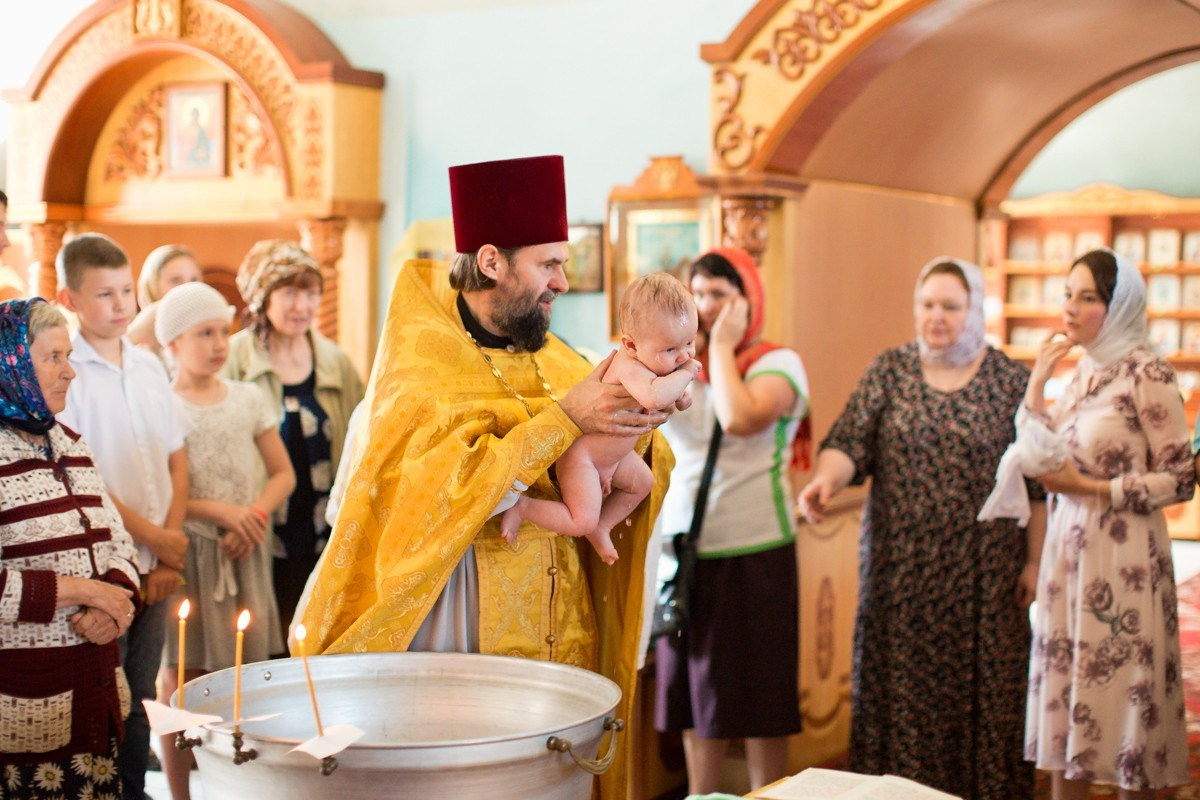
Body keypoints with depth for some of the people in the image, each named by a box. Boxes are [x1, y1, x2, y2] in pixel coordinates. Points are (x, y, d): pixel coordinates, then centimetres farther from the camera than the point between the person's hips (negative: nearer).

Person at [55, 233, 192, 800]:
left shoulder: (148, 367, 10)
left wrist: (170, 552, 2)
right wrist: (155, 537, -10)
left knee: (140, 704, 14)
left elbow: (177, 461, 12)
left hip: (154, 567, 6)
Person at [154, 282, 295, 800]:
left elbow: (283, 474, 12)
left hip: (244, 554, 4)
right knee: (182, 680, -1)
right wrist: (219, 510, -15)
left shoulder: (248, 399, 10)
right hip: (185, 555, -4)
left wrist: (254, 515, -6)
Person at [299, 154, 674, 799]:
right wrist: (564, 418, -23)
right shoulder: (420, 361, -8)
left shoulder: (554, 358, 9)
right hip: (458, 634, -5)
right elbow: (451, 491, -23)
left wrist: (636, 428, -12)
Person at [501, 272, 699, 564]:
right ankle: (521, 506, 4)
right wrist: (685, 374, -41)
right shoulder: (629, 366, -37)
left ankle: (599, 528, 35)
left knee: (643, 482, 24)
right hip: (580, 456, -10)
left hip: (613, 454, 10)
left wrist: (678, 393, -8)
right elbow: (654, 396, -59)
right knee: (581, 521, -13)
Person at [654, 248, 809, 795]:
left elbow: (740, 418, -23)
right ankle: (699, 796, 23)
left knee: (757, 690, 3)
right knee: (693, 686, 11)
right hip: (683, 545, 5)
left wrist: (722, 346, -11)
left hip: (752, 550, -5)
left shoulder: (778, 364, -4)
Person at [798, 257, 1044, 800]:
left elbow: (1035, 482, 2)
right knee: (899, 687, 4)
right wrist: (826, 478, -26)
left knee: (981, 686, 2)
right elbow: (850, 443, -4)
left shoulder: (1011, 381, 1)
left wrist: (1034, 561, -1)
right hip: (901, 567, 1)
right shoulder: (889, 370, 5)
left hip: (983, 572, -1)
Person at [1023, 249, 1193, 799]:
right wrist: (1036, 385, 5)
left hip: (1122, 558, -7)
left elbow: (1180, 480, -11)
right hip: (1069, 551, 7)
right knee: (1065, 699, 9)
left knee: (1122, 695, 0)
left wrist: (1088, 487, -15)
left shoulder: (1147, 375, -10)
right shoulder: (1081, 371, 11)